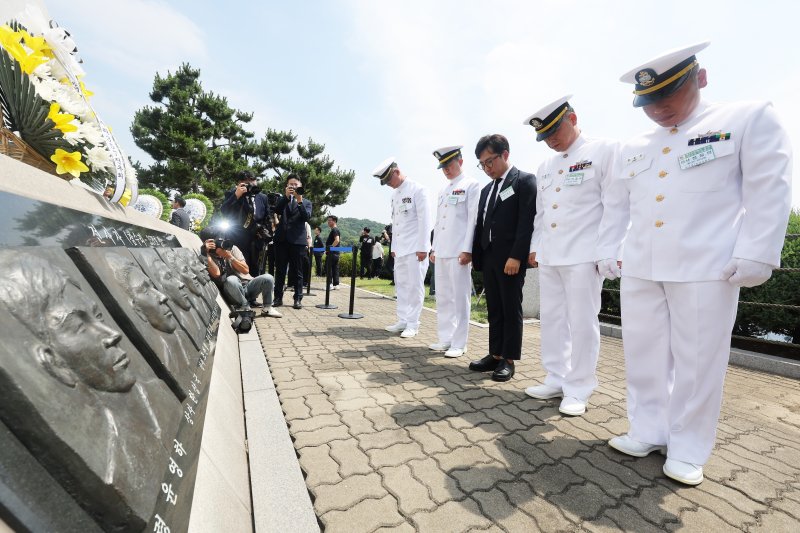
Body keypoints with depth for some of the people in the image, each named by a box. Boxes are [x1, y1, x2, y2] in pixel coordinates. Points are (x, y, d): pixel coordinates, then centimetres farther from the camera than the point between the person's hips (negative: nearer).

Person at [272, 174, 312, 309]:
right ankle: (278, 298, 12)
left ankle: (298, 298, 5)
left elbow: (306, 217, -6)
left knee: (297, 272, 1)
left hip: (298, 240, -2)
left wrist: (299, 201, -17)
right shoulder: (282, 200, 16)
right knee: (280, 271, 5)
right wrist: (286, 196, -14)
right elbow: (277, 211, -5)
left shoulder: (306, 202, 13)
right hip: (282, 239, 2)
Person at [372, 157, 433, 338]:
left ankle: (412, 324, 5)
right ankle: (402, 321, 17)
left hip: (415, 248, -7)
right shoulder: (395, 194, 16)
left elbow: (424, 220, -11)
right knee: (401, 285, 9)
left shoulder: (417, 190, -6)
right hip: (400, 248, 8)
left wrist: (422, 248, -15)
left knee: (415, 286, -3)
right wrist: (393, 247, 13)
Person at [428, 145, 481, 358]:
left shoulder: (471, 185, 0)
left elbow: (473, 219, -9)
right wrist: (434, 248, 15)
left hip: (459, 252, -7)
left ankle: (458, 344, 7)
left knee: (460, 297, -2)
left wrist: (467, 250, -15)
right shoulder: (443, 190, 21)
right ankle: (445, 339, 20)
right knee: (442, 297, 9)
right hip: (441, 252, 7)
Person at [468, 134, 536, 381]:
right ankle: (495, 355, 21)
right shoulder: (487, 190, 20)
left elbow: (527, 221, -12)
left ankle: (509, 359, 12)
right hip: (488, 257, 7)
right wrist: (477, 256, 8)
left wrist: (516, 256, -19)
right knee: (494, 310, 11)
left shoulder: (525, 180, -2)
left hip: (510, 258, -7)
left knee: (511, 310, 2)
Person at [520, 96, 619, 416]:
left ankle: (578, 389, 14)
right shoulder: (545, 167, 18)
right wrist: (535, 247, 15)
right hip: (549, 256, 7)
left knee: (582, 322, -1)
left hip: (583, 255, -6)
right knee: (552, 319, 10)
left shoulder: (603, 151, -1)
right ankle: (556, 380, 23)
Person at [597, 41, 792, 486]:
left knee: (698, 360, 3)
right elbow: (614, 205, 18)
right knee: (643, 354, 8)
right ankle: (649, 431, 24)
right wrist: (608, 252, 13)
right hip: (639, 269, 5)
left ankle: (688, 449, 19)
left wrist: (753, 257, -10)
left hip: (706, 268, -4)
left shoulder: (750, 120, 5)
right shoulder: (632, 149, 16)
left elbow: (770, 191, -3)